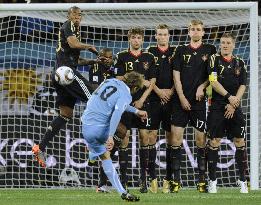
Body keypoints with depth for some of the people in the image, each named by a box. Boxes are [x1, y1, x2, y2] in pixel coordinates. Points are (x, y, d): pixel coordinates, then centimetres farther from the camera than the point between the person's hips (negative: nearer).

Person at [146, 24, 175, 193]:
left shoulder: (175, 52, 10)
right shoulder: (150, 52, 8)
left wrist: (171, 91, -7)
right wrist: (159, 91, -8)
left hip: (171, 100, 1)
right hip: (154, 100, -1)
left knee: (171, 136, 0)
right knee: (152, 136, -6)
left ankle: (169, 178, 2)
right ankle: (153, 178, -4)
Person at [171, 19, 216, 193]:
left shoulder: (210, 50, 7)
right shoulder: (181, 51, 9)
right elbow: (176, 75, 5)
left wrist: (202, 86, -9)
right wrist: (182, 98, -4)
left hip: (199, 100, -1)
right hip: (181, 100, 1)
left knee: (201, 139, -1)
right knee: (176, 138, -5)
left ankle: (202, 180, 4)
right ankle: (176, 180, 0)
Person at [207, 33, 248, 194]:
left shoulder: (240, 63, 12)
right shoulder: (215, 59, 2)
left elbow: (242, 86, 6)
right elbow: (213, 82, -8)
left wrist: (234, 104, -6)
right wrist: (229, 97, -14)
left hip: (234, 108, 3)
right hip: (217, 106, -3)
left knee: (239, 141, 0)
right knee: (214, 141, -4)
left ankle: (243, 181, 6)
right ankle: (212, 181, 1)